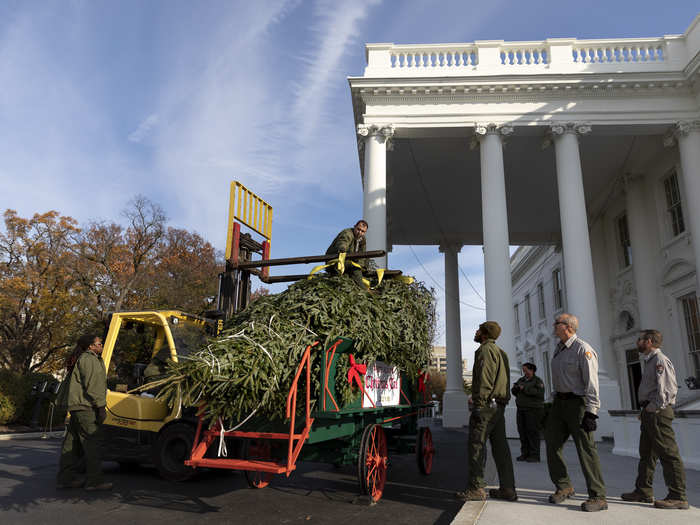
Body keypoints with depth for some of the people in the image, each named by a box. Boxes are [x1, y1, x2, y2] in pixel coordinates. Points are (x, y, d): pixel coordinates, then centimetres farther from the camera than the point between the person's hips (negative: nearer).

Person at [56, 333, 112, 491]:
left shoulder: (79, 360, 22)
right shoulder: (89, 359, -11)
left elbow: (67, 383, 27)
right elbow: (92, 385, -18)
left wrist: (61, 402, 29)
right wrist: (101, 406, -19)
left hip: (76, 406, 11)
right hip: (86, 406, -11)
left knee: (73, 442, 13)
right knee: (91, 441, -8)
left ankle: (65, 478, 19)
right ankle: (94, 480, -6)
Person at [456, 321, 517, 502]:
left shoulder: (486, 350, -9)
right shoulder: (501, 353, 22)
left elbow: (484, 380, -18)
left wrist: (479, 404, -19)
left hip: (487, 405, -10)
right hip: (499, 406, 10)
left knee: (476, 446, -6)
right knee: (500, 447, 10)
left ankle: (476, 488, -4)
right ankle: (507, 489, 13)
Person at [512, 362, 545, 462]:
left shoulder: (538, 381, -5)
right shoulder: (521, 380, 12)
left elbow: (540, 393, -20)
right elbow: (515, 392, 13)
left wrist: (525, 389, -22)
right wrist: (515, 388, -9)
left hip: (533, 409, -6)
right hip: (522, 409, 6)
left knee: (533, 431, -7)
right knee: (522, 431, 3)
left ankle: (535, 456, -3)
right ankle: (525, 454, 9)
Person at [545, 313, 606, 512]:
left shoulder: (583, 350, -14)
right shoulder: (559, 348, 13)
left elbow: (591, 383, -18)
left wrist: (591, 412, -23)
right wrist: (555, 402, 18)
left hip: (577, 402, -9)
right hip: (560, 402, 9)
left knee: (586, 447, -7)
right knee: (552, 444, 8)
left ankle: (598, 497, 2)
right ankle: (564, 487, 22)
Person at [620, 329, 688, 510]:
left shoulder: (660, 360, -12)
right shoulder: (648, 361, 19)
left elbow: (668, 388, -21)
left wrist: (654, 407, -19)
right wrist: (646, 410, 15)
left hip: (658, 412, -11)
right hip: (649, 413, 11)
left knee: (668, 453, -6)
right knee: (646, 452, 14)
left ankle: (678, 496, 0)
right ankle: (643, 491, 23)